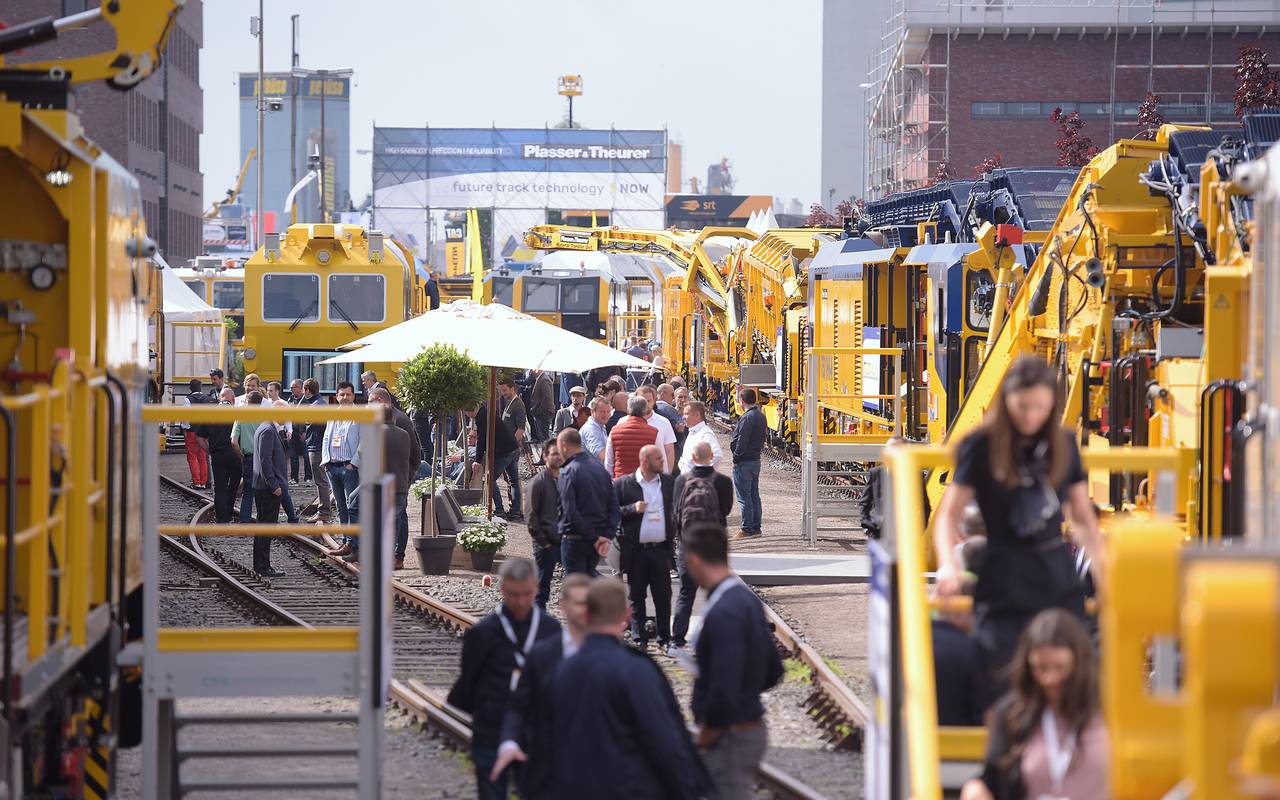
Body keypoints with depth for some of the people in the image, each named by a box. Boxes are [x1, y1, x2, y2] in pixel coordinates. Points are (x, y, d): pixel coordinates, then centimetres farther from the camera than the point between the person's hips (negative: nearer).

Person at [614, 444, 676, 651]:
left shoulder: (668, 482, 8)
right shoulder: (623, 484, -2)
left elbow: (675, 508, 17)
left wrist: (674, 529, 2)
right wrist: (633, 509, -16)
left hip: (661, 548, 2)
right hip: (636, 549, -2)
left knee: (663, 595, 4)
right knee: (637, 596, 6)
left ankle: (664, 638, 13)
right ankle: (639, 638, 15)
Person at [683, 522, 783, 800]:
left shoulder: (723, 613, -23)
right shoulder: (747, 599, 7)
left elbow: (724, 692, -28)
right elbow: (773, 671, 16)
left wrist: (705, 736, -13)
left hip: (730, 736, -10)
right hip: (752, 727, 10)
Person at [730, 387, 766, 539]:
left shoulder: (747, 418, -19)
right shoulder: (761, 416, 9)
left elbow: (741, 441, -20)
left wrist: (736, 457, -10)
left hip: (744, 463, -9)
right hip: (756, 460, 9)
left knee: (744, 497, -3)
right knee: (754, 495, 14)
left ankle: (747, 529, 0)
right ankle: (756, 528, 18)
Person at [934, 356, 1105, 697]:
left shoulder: (1064, 445, 7)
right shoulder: (980, 447, -4)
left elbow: (1083, 518, 15)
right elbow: (949, 515, -1)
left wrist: (1102, 572, 4)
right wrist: (948, 565, -17)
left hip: (1059, 579, 3)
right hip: (1006, 585, -3)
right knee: (1007, 685, -8)